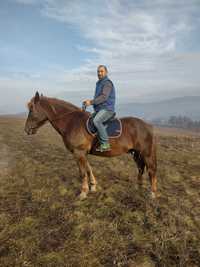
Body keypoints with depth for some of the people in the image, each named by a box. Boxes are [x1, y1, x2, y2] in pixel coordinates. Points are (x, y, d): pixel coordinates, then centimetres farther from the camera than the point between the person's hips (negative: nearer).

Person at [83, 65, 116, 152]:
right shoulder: (99, 84, 20)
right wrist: (89, 101, 10)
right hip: (99, 110, 10)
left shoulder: (107, 83, -9)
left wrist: (91, 102, -23)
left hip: (107, 109, -10)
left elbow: (104, 97, -22)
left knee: (96, 121, -34)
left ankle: (105, 144, -31)